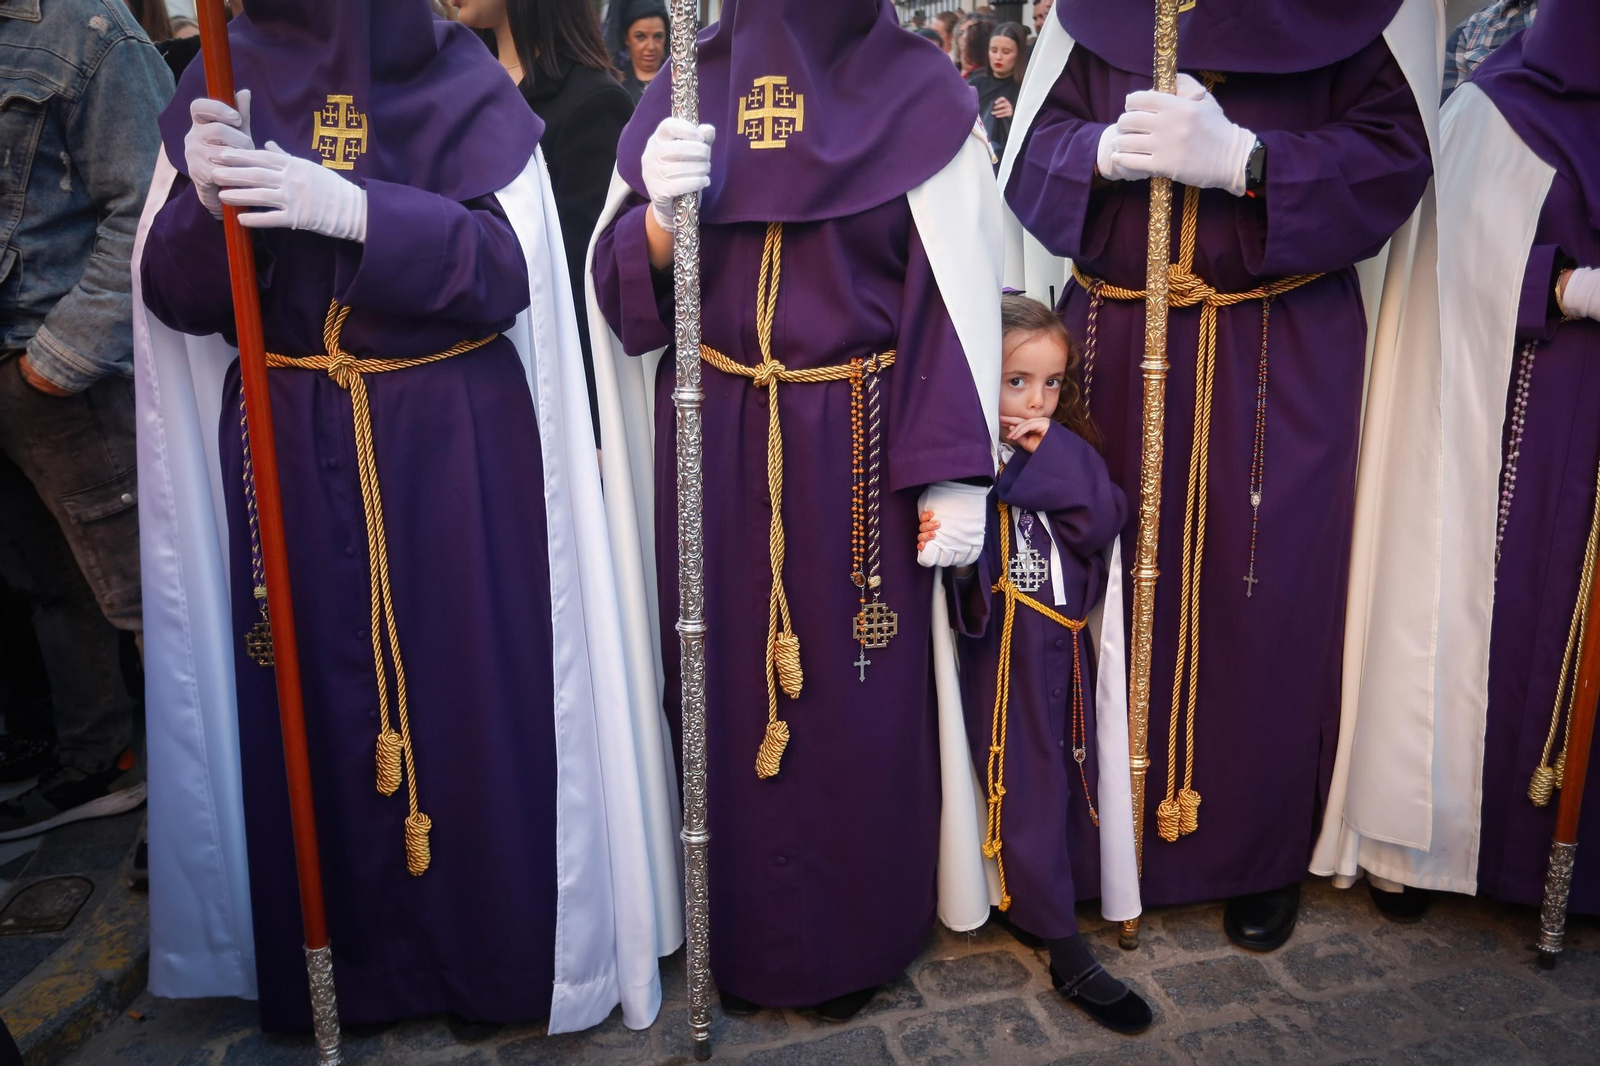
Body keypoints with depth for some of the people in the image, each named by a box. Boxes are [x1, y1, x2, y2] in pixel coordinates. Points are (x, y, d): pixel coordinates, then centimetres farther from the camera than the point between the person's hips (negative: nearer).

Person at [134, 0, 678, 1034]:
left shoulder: (465, 84, 1)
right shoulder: (224, 84, 7)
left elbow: (506, 268, -11)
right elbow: (175, 297, 2)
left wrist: (345, 207, -24)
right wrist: (207, 204, -19)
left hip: (459, 452, -1)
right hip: (289, 455, 2)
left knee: (472, 688, 3)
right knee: (316, 698, 6)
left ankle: (498, 944, 23)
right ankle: (346, 953, 27)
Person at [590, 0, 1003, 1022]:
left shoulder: (920, 94, 0)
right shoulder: (689, 91, 8)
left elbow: (956, 299, -5)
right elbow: (625, 292, 4)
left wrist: (956, 474, -10)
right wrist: (661, 211, -17)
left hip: (858, 448, -2)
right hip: (712, 445, 3)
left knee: (859, 692, 7)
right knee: (727, 684, 9)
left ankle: (856, 934, 29)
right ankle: (744, 930, 30)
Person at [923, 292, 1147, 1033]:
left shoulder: (1068, 457, 7)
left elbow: (1101, 526, -9)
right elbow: (962, 583, -19)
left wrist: (1054, 457, -15)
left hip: (1065, 646, 6)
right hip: (1005, 652, -6)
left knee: (1069, 776, 14)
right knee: (1027, 789, 1)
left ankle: (1032, 908, 36)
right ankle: (1068, 957, 11)